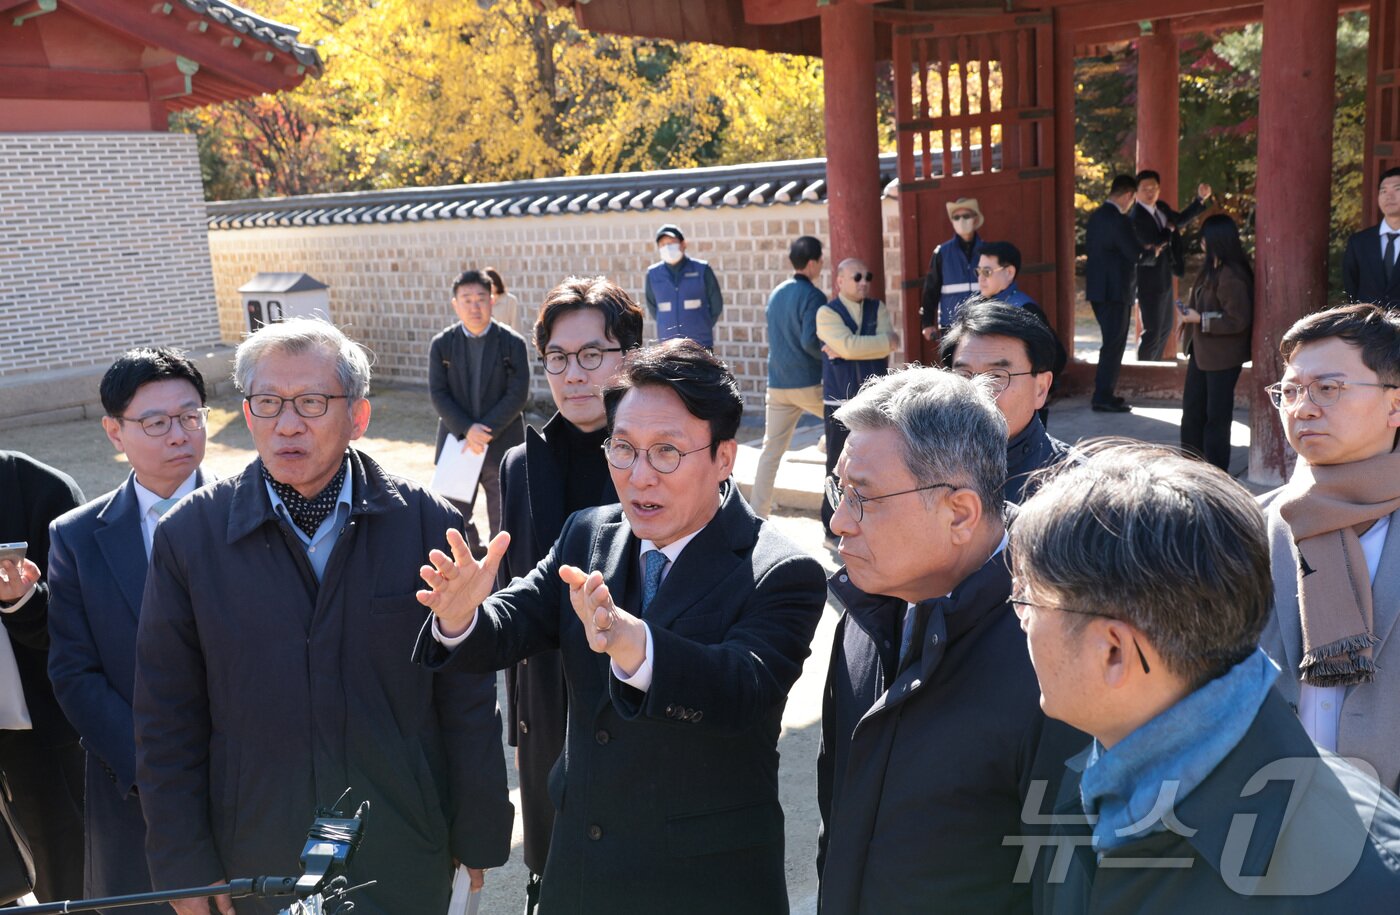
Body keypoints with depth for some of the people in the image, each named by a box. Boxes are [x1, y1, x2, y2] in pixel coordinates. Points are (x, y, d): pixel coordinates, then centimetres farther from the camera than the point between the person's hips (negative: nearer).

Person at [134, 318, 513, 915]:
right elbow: (167, 717, -2)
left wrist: (478, 835, -1)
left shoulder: (428, 524, -10)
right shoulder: (188, 535, -7)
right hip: (259, 860, 1)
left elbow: (467, 700, -5)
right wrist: (186, 866, -1)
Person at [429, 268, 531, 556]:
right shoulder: (441, 344, 1)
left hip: (502, 446, -1)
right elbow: (438, 394, -4)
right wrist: (466, 430, -17)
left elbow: (518, 395, -9)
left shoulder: (512, 343, -3)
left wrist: (486, 431, -17)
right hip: (456, 444, 1)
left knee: (503, 520, 8)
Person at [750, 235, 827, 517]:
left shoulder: (776, 293, 12)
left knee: (771, 449, 5)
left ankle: (757, 512, 1)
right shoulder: (812, 296, -11)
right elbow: (810, 341, -18)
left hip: (777, 384, 6)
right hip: (808, 383, -6)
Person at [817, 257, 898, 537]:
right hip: (840, 403, -4)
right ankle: (834, 529, 12)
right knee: (839, 468, 1)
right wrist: (886, 341, -7)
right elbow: (850, 346, -18)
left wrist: (845, 352, -14)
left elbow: (889, 344, -7)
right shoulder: (827, 313, -2)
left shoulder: (877, 309, 10)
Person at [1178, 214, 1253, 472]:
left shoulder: (1231, 276, -22)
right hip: (1202, 352, 9)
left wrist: (1200, 319, -20)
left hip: (1222, 356, -9)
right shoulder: (1212, 269, 6)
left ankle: (1217, 471, 14)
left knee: (1216, 414, 2)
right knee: (1192, 409, 15)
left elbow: (1238, 320, -23)